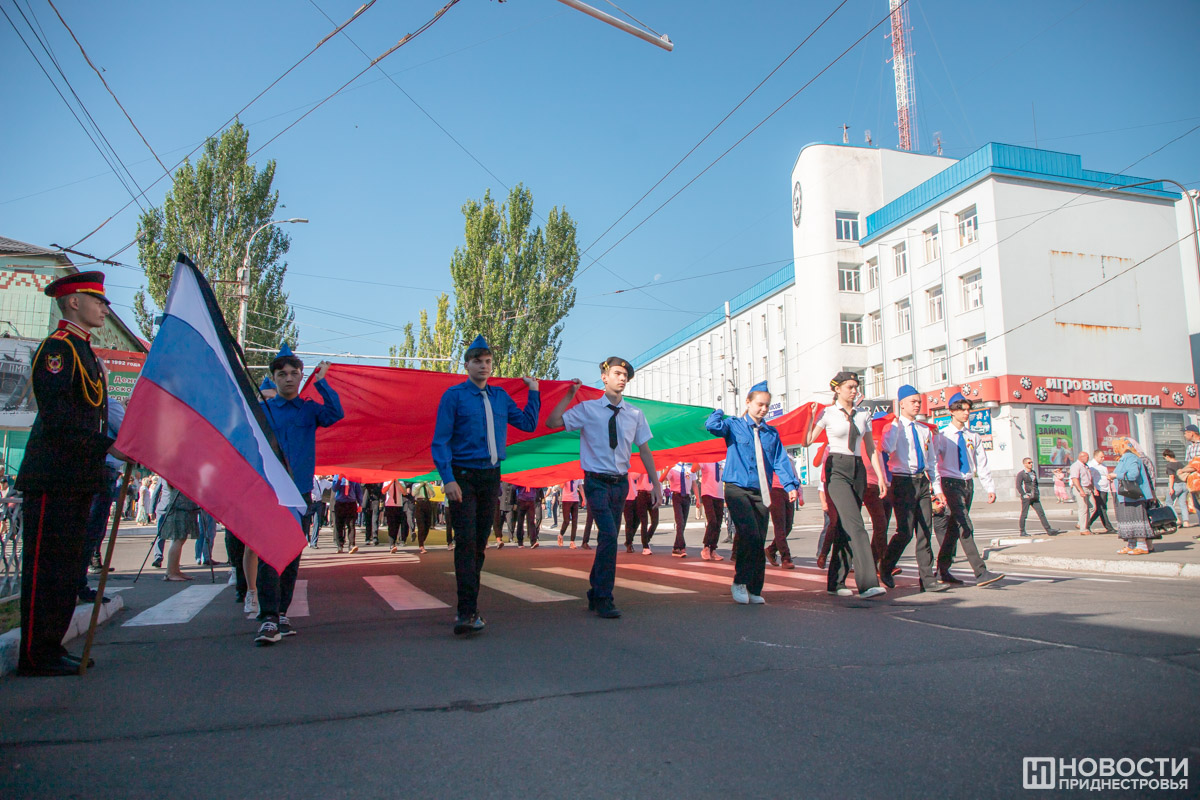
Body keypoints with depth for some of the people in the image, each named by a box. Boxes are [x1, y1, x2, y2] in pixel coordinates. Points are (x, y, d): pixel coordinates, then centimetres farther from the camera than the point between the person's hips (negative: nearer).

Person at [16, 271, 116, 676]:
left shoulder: (83, 351, 20)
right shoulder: (57, 347, -10)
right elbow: (57, 418, -20)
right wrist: (107, 445, -22)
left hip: (77, 479, 10)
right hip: (54, 478, -10)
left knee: (66, 566, 13)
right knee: (47, 565, -3)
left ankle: (50, 648, 22)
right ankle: (35, 655, 5)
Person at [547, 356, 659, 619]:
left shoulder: (635, 414, 5)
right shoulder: (587, 409, -3)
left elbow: (644, 451, 7)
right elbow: (551, 423, -8)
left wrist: (655, 483, 2)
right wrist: (569, 396, -7)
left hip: (621, 482, 4)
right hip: (597, 481, -4)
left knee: (607, 538, 12)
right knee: (609, 536, -18)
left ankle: (595, 594, 27)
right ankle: (604, 599, -6)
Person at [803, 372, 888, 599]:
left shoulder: (863, 415, 13)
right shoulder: (828, 414, 0)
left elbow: (871, 449, 14)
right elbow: (807, 441, -8)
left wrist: (880, 476, 6)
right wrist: (811, 416, -18)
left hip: (858, 470, 5)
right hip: (837, 470, -5)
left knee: (845, 527, 7)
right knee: (856, 525, -16)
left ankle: (836, 582, 15)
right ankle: (867, 583, -20)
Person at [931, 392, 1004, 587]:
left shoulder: (974, 437, 12)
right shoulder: (942, 436, -4)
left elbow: (981, 464, 12)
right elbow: (933, 464, -8)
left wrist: (990, 487, 2)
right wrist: (938, 489, -17)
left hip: (968, 484, 6)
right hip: (951, 483, -6)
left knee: (954, 527, 10)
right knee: (965, 527, -13)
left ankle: (943, 571, 18)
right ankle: (981, 573, -16)